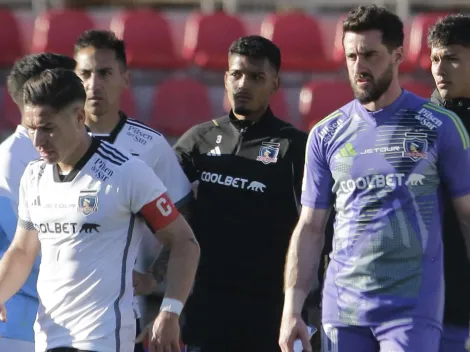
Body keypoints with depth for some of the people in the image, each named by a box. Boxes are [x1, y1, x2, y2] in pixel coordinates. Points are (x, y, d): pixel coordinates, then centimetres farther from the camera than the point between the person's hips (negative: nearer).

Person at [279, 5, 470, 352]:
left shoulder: (440, 126, 1)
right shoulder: (325, 135, 9)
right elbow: (310, 228, 10)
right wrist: (292, 309, 1)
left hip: (413, 310, -3)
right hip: (342, 311, 3)